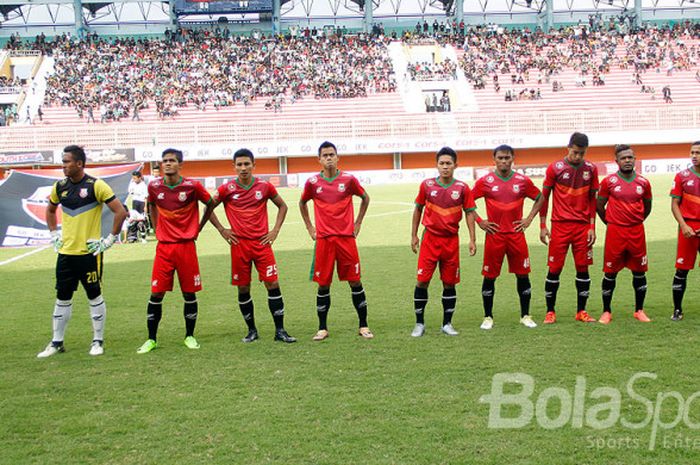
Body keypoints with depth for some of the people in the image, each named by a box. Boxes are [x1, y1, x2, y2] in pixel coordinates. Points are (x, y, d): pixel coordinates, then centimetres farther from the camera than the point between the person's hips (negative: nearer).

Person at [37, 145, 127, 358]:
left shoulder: (95, 186, -11)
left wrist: (109, 240, -11)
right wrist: (54, 234, 16)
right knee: (62, 298, 11)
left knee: (94, 297, 5)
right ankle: (57, 342, 22)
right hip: (65, 252, 5)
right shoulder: (60, 186, 6)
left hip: (89, 253, -5)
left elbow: (120, 212, -12)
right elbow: (50, 210, 26)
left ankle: (98, 341, 17)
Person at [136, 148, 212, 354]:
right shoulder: (154, 186, 1)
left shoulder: (192, 186, -7)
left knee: (189, 293, 5)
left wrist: (198, 228, 7)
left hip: (186, 246, -2)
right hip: (164, 246, 2)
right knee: (156, 293, 0)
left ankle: (189, 336, 19)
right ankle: (151, 339, 11)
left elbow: (210, 204, 7)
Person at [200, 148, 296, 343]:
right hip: (239, 244, 0)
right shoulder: (227, 189, -1)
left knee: (273, 284, -5)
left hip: (262, 243, 0)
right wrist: (222, 230, 2)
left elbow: (282, 206, 14)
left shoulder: (264, 186, 1)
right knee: (243, 288, 5)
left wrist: (275, 230, 5)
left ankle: (280, 331, 3)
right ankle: (252, 330, 19)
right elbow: (209, 208, 10)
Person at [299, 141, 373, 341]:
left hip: (346, 237, 0)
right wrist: (310, 227, 13)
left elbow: (365, 198, 15)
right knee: (323, 285, 3)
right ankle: (322, 328, 14)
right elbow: (302, 203, 20)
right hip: (323, 239, 0)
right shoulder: (313, 182, 2)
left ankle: (363, 326, 11)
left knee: (355, 281, 1)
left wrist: (358, 223, 11)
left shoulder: (348, 179, 0)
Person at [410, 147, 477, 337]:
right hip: (430, 238, 0)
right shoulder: (426, 185, -1)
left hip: (451, 240, 1)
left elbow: (469, 213, 4)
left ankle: (447, 324, 19)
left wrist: (472, 239, -2)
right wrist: (414, 235, 8)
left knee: (449, 284, 6)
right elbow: (418, 209, 9)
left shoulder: (462, 188, -1)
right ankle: (419, 323, 9)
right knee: (422, 281, -4)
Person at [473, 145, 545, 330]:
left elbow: (540, 198, 17)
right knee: (489, 276, 3)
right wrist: (479, 221, -1)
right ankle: (488, 317, 15)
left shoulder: (523, 181, 4)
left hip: (517, 234, 1)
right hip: (494, 235, -1)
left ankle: (525, 315, 17)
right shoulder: (485, 181, -1)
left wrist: (529, 218, 7)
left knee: (523, 275, 4)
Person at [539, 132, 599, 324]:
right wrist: (543, 226, -1)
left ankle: (581, 311, 13)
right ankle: (550, 312, 10)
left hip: (583, 226, 2)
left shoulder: (590, 169, 5)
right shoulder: (555, 168, -3)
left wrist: (592, 227, 4)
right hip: (560, 225, -2)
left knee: (583, 268, 3)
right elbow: (544, 197, 2)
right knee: (554, 269, -1)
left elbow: (592, 199, 10)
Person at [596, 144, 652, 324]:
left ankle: (639, 310, 21)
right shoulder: (608, 181, -2)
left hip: (637, 232, 2)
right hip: (615, 232, -2)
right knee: (610, 273, 3)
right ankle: (606, 311, 14)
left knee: (639, 272, 8)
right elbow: (599, 206, 7)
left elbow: (647, 208, 18)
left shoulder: (643, 183, 4)